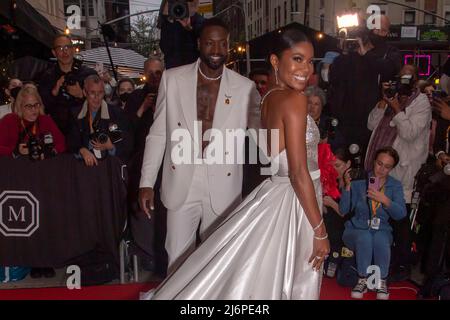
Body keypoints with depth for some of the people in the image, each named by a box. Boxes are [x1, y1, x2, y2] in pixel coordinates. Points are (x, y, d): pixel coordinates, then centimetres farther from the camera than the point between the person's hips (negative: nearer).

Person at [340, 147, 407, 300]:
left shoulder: (395, 185, 5)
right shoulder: (359, 181, 0)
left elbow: (401, 214, -10)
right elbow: (343, 210, -7)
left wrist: (384, 199, -26)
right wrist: (348, 186, -19)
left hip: (382, 230, 1)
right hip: (357, 228, -1)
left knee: (380, 239, -33)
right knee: (364, 238, -34)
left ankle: (381, 281, -13)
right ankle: (363, 281, -17)